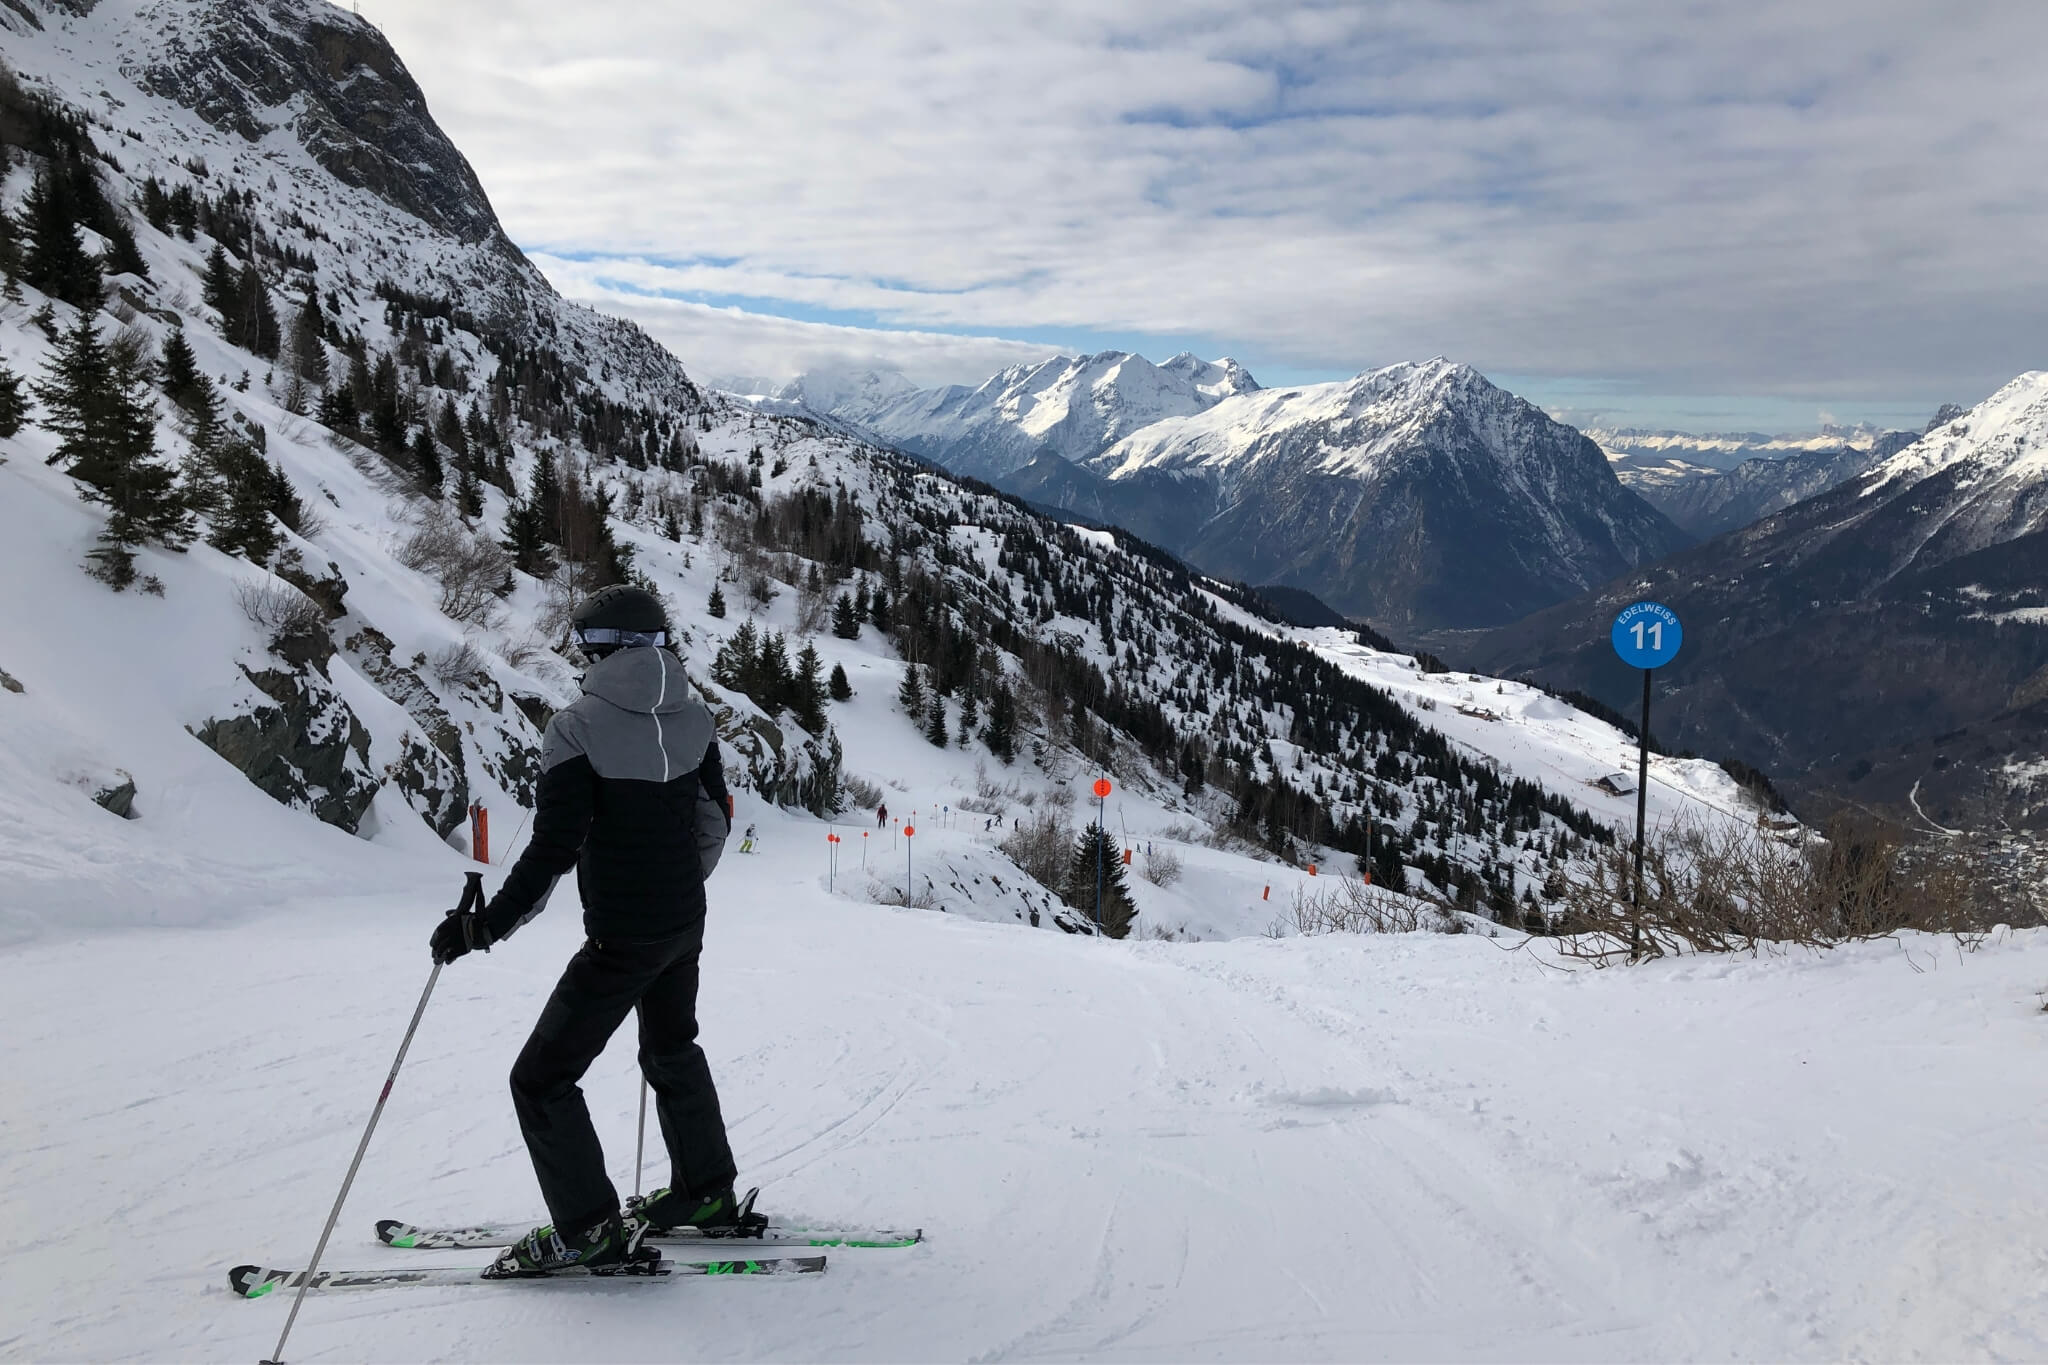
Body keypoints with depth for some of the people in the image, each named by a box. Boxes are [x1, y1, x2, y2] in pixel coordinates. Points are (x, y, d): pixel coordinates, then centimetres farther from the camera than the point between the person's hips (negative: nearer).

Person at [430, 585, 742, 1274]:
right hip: (685, 926, 7)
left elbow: (554, 848, -22)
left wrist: (484, 926, -15)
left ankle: (589, 1229, 9)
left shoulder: (579, 727, -17)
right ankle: (705, 1191, 38)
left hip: (619, 939, -7)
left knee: (542, 1078, 6)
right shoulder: (694, 718, 1)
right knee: (672, 1050, 27)